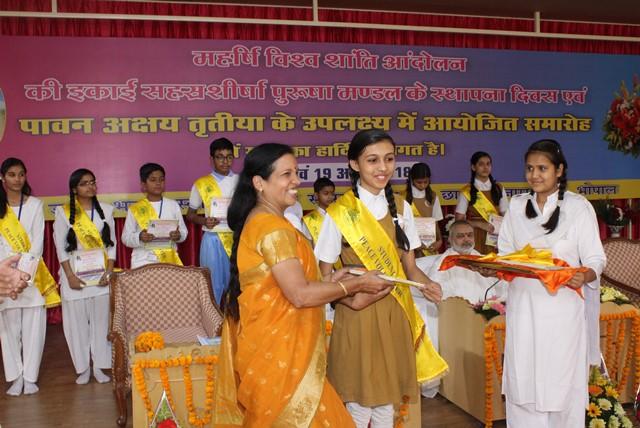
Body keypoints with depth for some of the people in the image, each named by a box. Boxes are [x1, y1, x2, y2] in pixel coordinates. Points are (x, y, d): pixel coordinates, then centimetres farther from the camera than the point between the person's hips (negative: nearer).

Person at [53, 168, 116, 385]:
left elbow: (111, 244, 5)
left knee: (101, 319, 3)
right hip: (76, 275, -1)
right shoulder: (64, 213, 0)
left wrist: (109, 272, -5)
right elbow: (61, 247, -2)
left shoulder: (106, 210, 6)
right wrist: (70, 276, -10)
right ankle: (83, 367, 13)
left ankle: (99, 366, 14)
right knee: (77, 321, 2)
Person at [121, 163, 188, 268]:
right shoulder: (135, 209, 1)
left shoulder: (173, 205, 7)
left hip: (169, 260, 2)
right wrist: (139, 237, -18)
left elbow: (184, 231, 9)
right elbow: (126, 238, 2)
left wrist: (178, 235, -13)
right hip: (143, 262, -1)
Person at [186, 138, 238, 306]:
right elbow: (190, 214, 7)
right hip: (213, 240, -2)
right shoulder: (201, 184, 0)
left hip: (238, 239, 2)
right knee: (214, 285, 5)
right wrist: (204, 221, -13)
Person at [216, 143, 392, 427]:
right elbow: (300, 295, -24)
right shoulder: (272, 227, -21)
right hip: (277, 348, -9)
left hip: (269, 342, 10)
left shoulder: (258, 220, 10)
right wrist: (358, 284, -13)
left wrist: (330, 284, 4)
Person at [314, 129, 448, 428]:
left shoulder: (401, 208, 5)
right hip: (357, 316, -4)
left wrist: (426, 284, -12)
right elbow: (325, 277, -5)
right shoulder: (339, 213, -9)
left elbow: (409, 266, 9)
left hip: (395, 315, 4)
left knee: (386, 403, 14)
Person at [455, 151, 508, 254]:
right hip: (476, 239, -3)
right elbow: (459, 220, -2)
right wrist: (480, 224, -15)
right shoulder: (467, 191, -1)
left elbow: (505, 215, 12)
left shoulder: (499, 188, 10)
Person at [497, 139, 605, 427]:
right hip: (523, 304, 3)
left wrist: (585, 276, -25)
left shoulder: (579, 207, -3)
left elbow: (595, 259, -4)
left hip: (561, 304, -3)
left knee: (560, 381, 3)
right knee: (522, 380, 8)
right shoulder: (516, 206, 8)